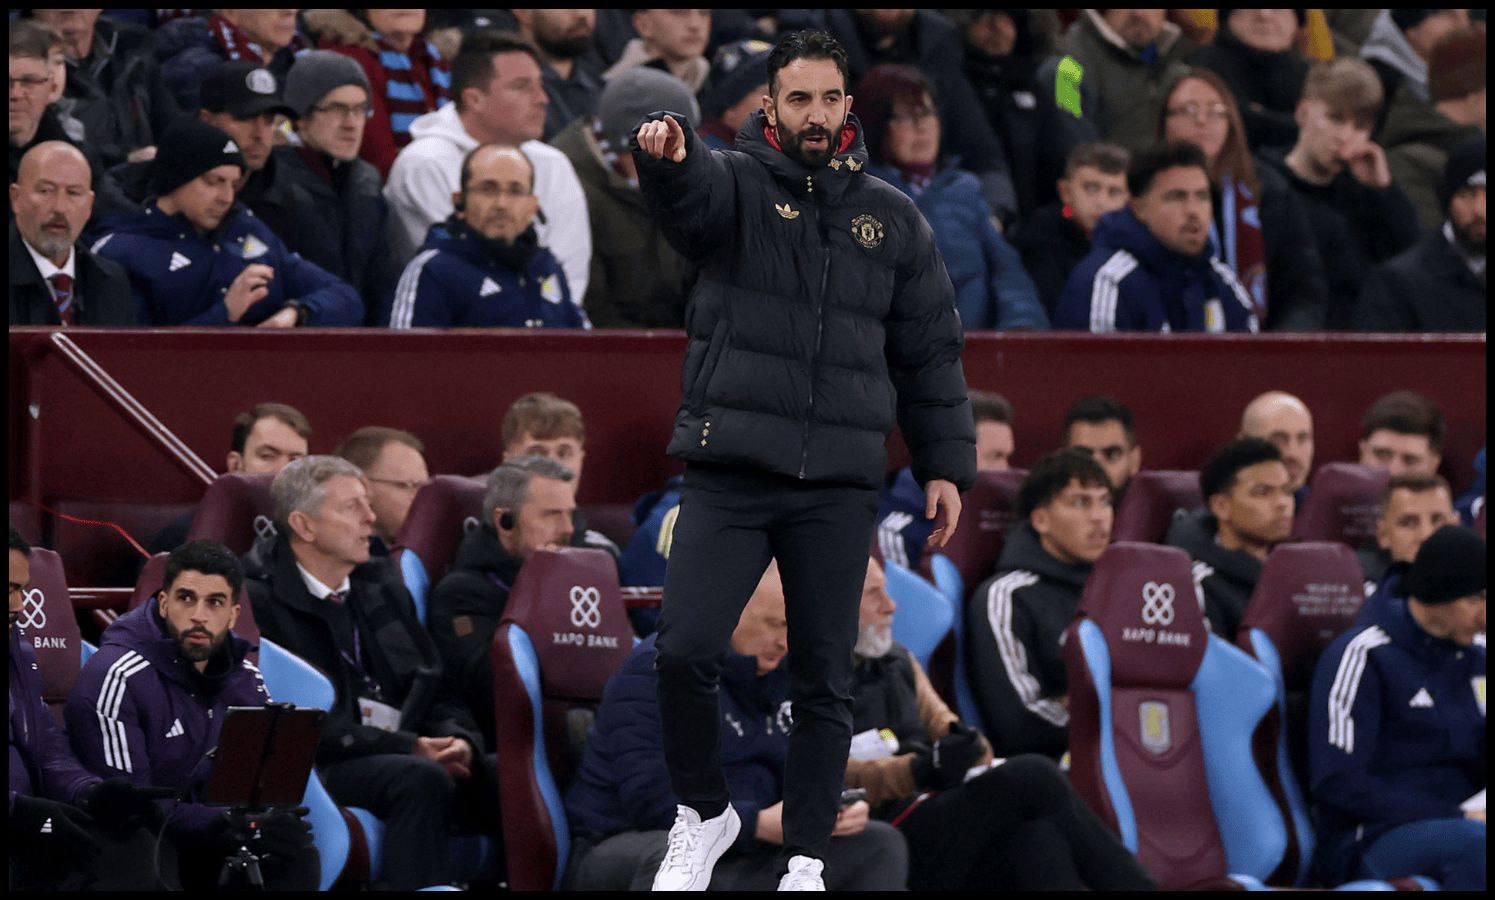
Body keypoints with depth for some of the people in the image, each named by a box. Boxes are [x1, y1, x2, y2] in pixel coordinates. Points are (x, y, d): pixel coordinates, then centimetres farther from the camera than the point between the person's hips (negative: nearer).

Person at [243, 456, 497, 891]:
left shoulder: (385, 592, 21)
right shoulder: (259, 600, -4)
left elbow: (440, 694, 19)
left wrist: (458, 742, -5)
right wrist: (407, 748, -17)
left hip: (411, 756, 7)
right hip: (323, 771, -7)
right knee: (421, 779, -36)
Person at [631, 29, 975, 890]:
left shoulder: (893, 220, 11)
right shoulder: (736, 186, 2)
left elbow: (931, 351, 15)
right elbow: (690, 193, -23)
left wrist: (946, 464, 8)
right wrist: (666, 156, -47)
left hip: (839, 488, 2)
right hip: (730, 473, -2)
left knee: (825, 681, 4)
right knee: (685, 653, -11)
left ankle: (806, 859, 14)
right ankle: (705, 812, 13)